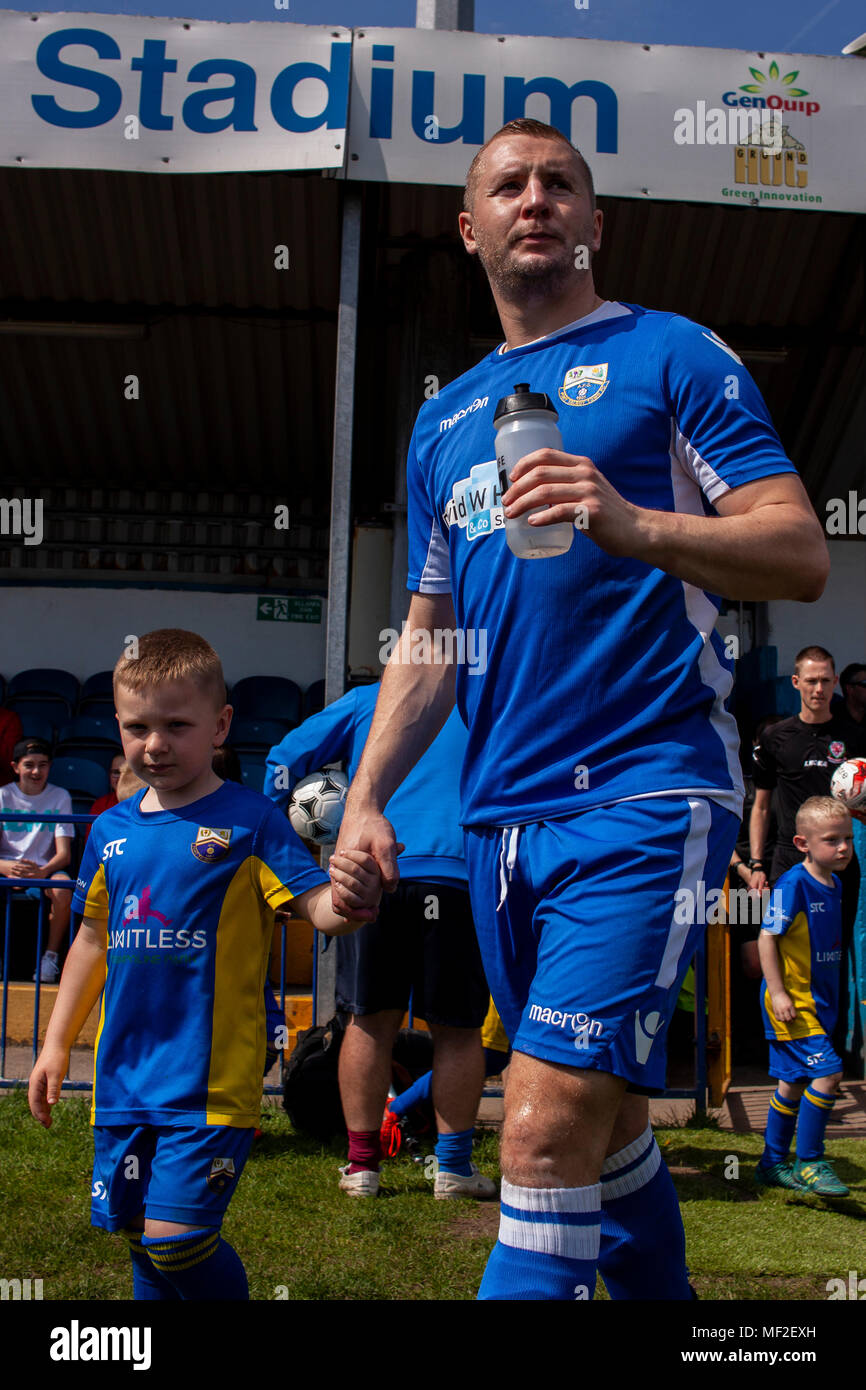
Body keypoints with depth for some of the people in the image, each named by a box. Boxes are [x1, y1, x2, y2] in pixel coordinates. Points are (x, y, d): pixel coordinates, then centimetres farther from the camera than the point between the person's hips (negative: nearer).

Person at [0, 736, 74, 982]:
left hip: (44, 868, 0)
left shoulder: (60, 797, 3)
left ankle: (51, 955, -14)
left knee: (63, 887, -34)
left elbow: (64, 854, -5)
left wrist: (43, 871, -27)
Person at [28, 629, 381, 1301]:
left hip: (210, 1077, -5)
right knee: (139, 1237, 16)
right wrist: (56, 1044, 18)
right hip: (124, 1072, 6)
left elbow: (316, 903, -16)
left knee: (177, 1238, -10)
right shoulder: (112, 829, 6)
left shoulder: (247, 819, -9)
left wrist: (351, 902, -39)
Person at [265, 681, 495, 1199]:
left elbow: (286, 758, 13)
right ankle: (453, 1165, 11)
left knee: (371, 1020, 9)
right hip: (458, 874, 0)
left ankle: (362, 1164, 13)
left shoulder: (367, 700, 18)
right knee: (457, 1029, 8)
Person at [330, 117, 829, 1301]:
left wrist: (634, 526, -23)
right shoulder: (445, 417, 19)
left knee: (548, 1133, -13)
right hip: (500, 814, 6)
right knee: (608, 1124, 17)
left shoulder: (670, 354, 3)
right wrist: (366, 798, 9)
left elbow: (802, 555, -6)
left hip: (644, 795, -6)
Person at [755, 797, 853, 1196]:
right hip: (791, 1000, -9)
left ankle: (773, 1164, 26)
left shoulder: (833, 885, 7)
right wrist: (778, 992, -20)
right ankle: (809, 1163, -2)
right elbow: (767, 938, -17)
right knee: (827, 1071, -15)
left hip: (817, 999, 9)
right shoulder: (793, 884, -17)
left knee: (794, 1081, 15)